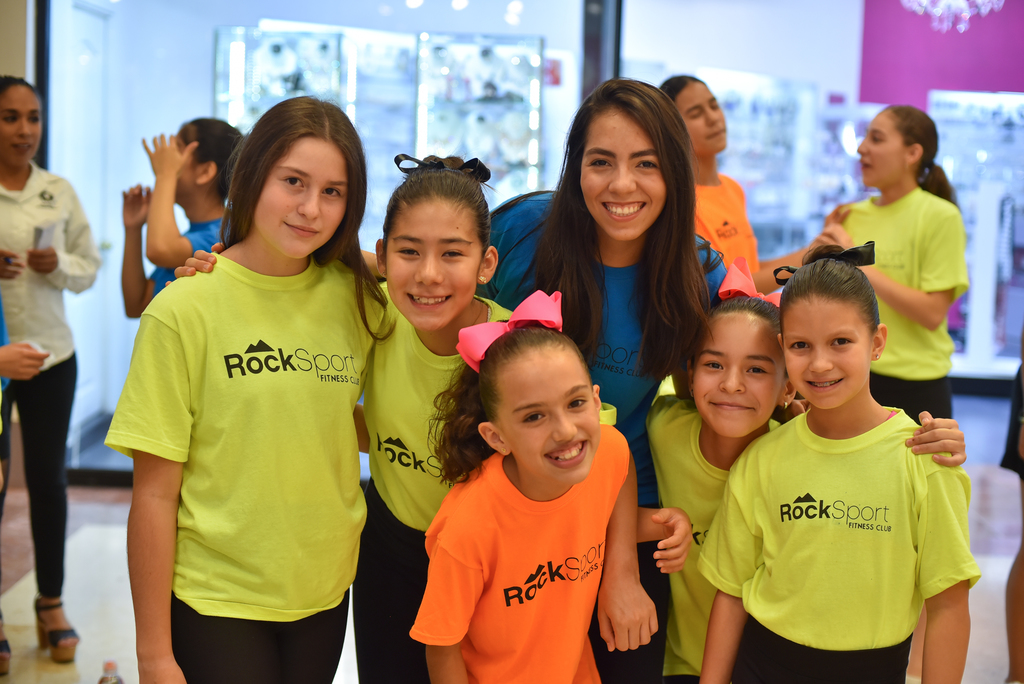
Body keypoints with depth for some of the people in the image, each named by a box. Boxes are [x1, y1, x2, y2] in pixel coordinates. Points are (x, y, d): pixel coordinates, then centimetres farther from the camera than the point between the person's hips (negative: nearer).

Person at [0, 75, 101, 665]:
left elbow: (90, 269, 9)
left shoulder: (60, 192, 5)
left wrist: (58, 266, -11)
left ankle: (52, 603, 22)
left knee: (49, 478, 10)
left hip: (50, 355, 3)